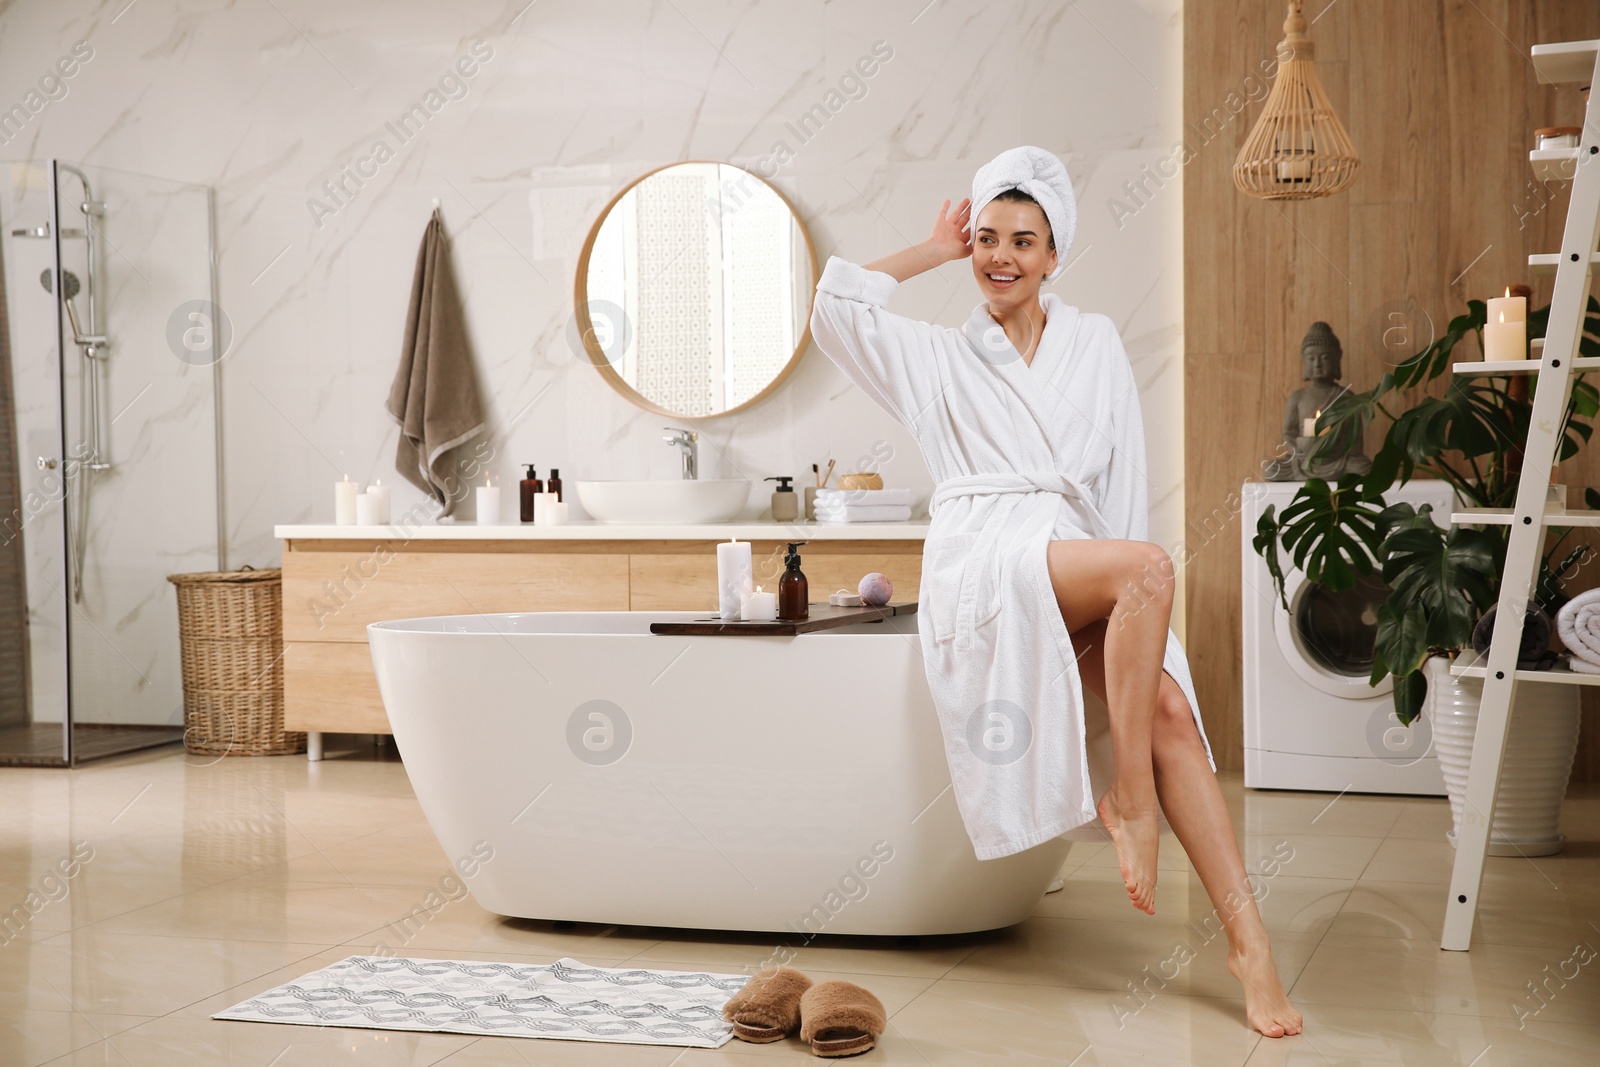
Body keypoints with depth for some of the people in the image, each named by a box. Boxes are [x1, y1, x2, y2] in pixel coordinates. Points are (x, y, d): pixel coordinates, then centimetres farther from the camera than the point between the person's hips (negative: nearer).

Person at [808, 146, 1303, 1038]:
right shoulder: (941, 357, 19)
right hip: (981, 565, -2)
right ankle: (1129, 797, -23)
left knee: (1169, 705, -26)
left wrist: (1124, 582, 0)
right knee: (1149, 567, -33)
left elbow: (1126, 479, 14)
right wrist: (937, 250, 17)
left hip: (1085, 569, 3)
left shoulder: (1095, 343, 22)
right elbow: (836, 302, 5)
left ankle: (1249, 938, -28)